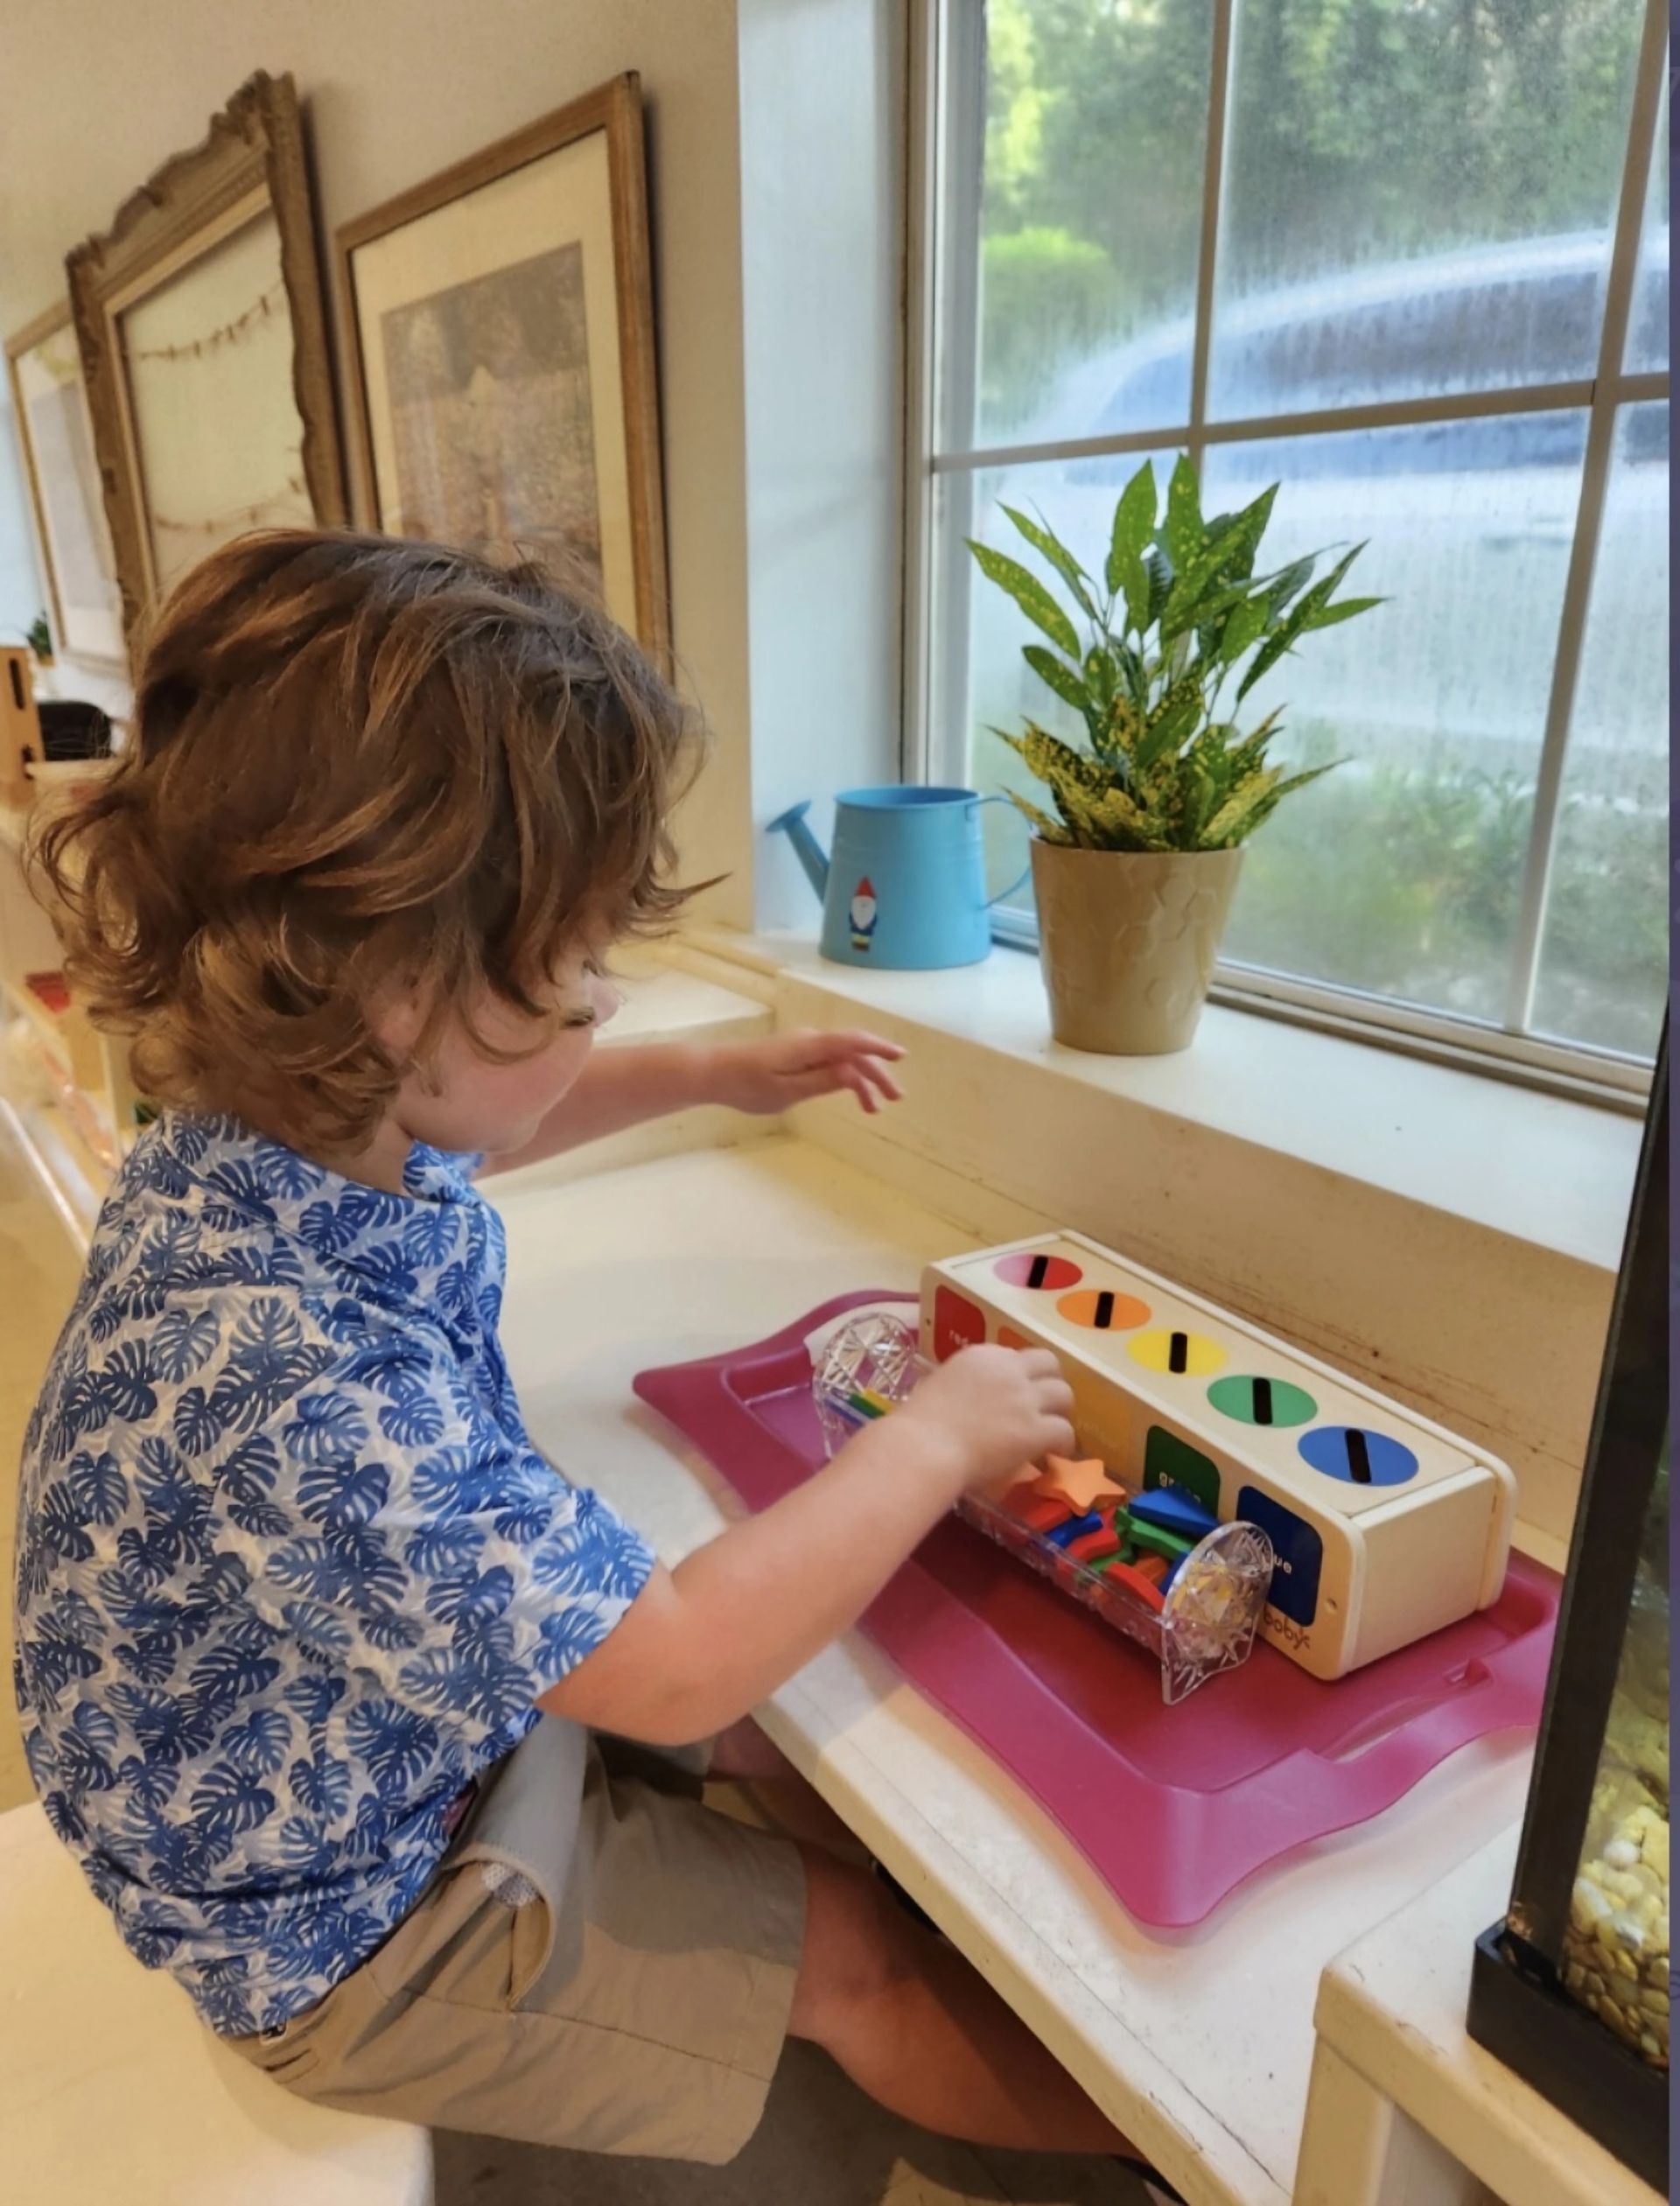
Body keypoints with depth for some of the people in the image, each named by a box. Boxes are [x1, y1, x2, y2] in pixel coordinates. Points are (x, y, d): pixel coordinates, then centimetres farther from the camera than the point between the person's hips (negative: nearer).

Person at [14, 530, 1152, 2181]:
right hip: (350, 1920, -7)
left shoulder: (289, 1122, -16)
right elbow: (674, 1666, -35)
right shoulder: (295, 1378, -43)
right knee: (852, 1948, 5)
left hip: (417, 1705, 7)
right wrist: (933, 1440, -22)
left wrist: (712, 1077, 6)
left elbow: (453, 1125, 11)